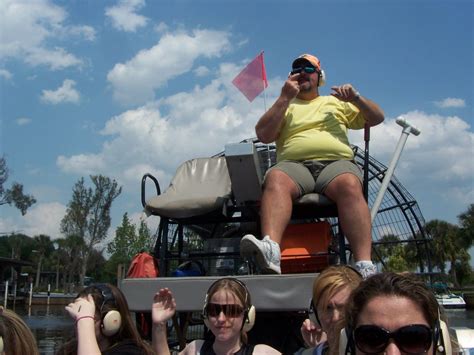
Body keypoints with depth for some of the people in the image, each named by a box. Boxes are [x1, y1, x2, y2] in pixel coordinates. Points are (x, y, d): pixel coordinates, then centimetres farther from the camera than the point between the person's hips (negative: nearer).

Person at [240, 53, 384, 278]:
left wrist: (356, 98, 10)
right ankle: (270, 249, -58)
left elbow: (377, 118, 28)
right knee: (275, 179, -36)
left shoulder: (336, 102, 31)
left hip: (336, 162, 1)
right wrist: (285, 98, 7)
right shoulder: (284, 106, 28)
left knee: (349, 184, -36)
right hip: (294, 164, 0)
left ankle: (365, 266, -46)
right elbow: (263, 135, 10)